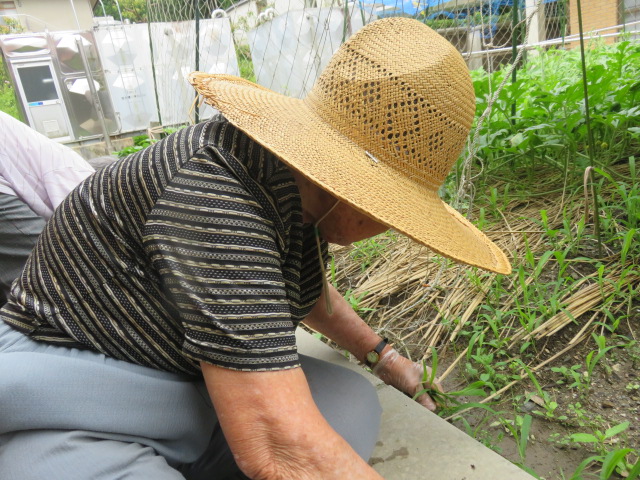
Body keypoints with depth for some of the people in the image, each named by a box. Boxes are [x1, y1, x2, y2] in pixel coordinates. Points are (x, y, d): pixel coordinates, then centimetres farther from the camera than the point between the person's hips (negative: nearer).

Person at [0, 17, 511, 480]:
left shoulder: (300, 176, -5)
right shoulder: (216, 196, -32)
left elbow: (304, 285, 15)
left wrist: (383, 355, 19)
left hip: (190, 391, 7)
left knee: (351, 405, -14)